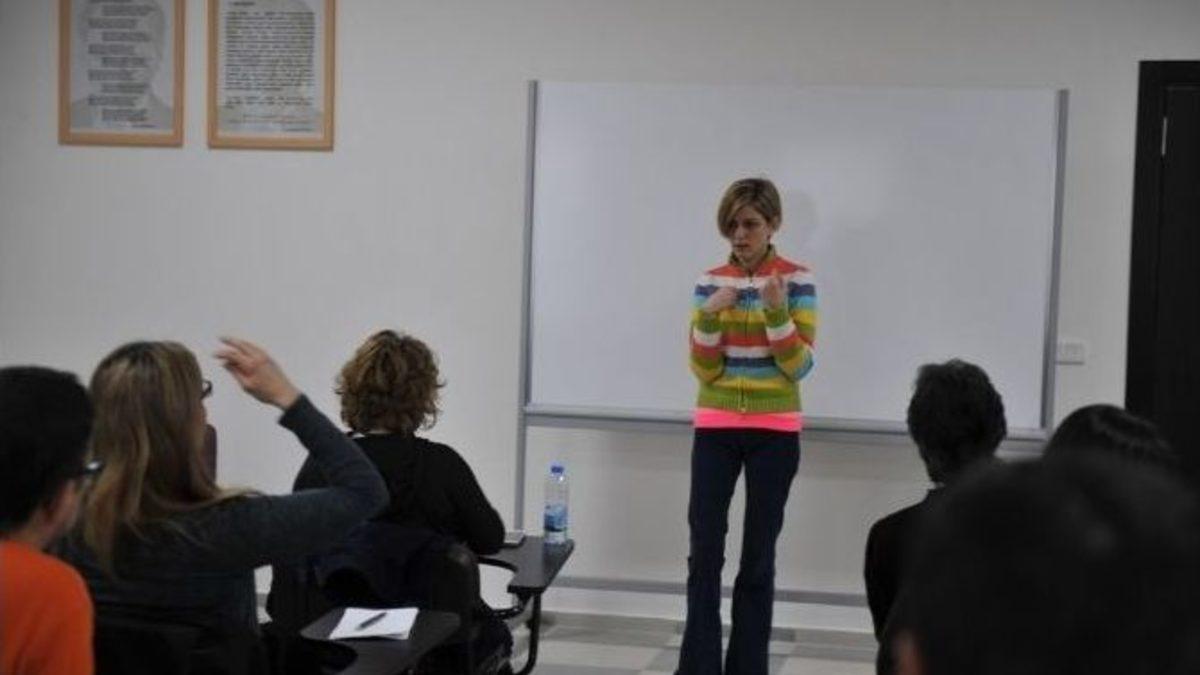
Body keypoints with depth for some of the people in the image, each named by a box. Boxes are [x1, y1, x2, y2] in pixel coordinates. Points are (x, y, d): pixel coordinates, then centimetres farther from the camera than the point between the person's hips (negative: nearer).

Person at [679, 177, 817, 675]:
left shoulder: (797, 280, -3)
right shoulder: (710, 282, 4)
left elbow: (799, 365, -8)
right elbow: (703, 369, 0)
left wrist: (776, 312, -21)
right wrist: (710, 315, -15)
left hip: (773, 433, -2)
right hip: (715, 428, 2)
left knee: (758, 553, 1)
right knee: (704, 548, -3)